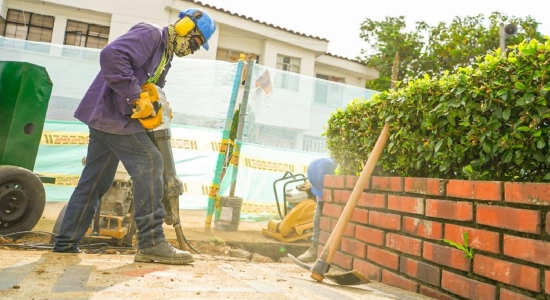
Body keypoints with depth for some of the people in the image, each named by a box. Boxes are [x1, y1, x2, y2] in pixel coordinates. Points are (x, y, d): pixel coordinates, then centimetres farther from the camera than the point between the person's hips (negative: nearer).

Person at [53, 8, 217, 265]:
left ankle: (66, 243, 19)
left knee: (95, 181, 10)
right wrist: (138, 97, -26)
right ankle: (151, 243, -15)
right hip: (113, 115, -10)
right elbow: (112, 55, -26)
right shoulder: (150, 34, -10)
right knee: (149, 164, -16)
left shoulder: (165, 54, 21)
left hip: (108, 118, 10)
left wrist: (156, 108, 1)